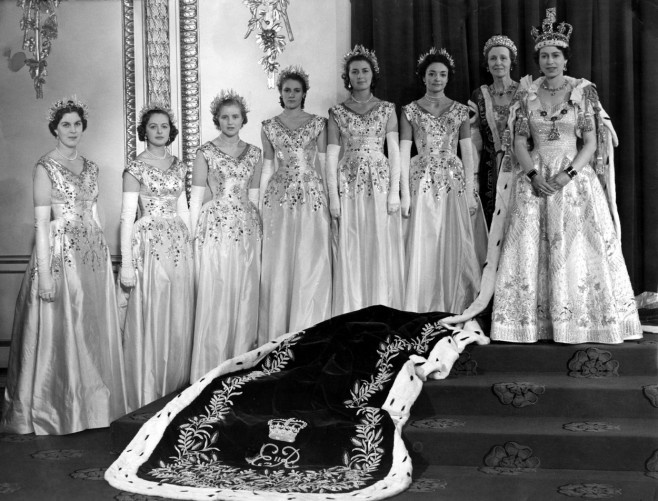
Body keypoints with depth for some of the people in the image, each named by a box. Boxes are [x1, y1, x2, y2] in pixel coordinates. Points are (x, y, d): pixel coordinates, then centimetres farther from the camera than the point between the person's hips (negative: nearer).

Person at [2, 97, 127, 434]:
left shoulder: (90, 167, 13)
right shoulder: (46, 167, -5)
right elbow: (41, 222, -11)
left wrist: (103, 255, 12)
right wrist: (44, 273, -16)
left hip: (94, 253, 6)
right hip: (61, 252, -6)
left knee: (93, 330, 10)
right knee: (60, 331, -1)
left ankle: (92, 403, 21)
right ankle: (57, 410, 11)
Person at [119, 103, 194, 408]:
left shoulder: (178, 166, 12)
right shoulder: (136, 168, -3)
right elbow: (127, 216, -7)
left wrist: (193, 244, 12)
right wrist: (127, 263, -12)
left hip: (180, 244, 5)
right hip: (149, 244, -5)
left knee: (179, 318, 7)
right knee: (150, 318, -3)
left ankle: (176, 389, 18)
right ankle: (147, 396, 6)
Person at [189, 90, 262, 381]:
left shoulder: (253, 153, 11)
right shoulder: (205, 153, 0)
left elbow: (254, 195, 14)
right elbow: (196, 198, 0)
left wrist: (259, 229, 10)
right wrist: (192, 236, -5)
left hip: (248, 228, 4)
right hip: (216, 229, -4)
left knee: (246, 297, 5)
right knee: (215, 298, -4)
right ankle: (211, 372, 4)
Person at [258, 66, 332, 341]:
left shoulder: (317, 123, 7)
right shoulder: (269, 126, 10)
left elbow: (323, 163, 5)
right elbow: (267, 167, 12)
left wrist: (330, 200, -1)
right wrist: (260, 207, 9)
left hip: (312, 196, -1)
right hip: (279, 197, 1)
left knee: (311, 265, -4)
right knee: (278, 266, 1)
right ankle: (277, 337, 9)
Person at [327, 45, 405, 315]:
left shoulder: (387, 109, 9)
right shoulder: (337, 112, 7)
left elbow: (394, 151, 4)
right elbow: (331, 156, 3)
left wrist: (395, 191, -6)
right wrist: (333, 197, -4)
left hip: (380, 182, 0)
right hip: (349, 184, 0)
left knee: (382, 249, -1)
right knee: (351, 252, -1)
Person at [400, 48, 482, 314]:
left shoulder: (460, 110, 9)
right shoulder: (410, 110, 5)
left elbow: (467, 152, 6)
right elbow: (403, 152, 0)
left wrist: (470, 192, 0)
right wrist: (404, 193, -7)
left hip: (454, 182, 1)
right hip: (422, 182, -1)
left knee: (455, 247, 1)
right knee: (423, 248, -3)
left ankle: (456, 310, 10)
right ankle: (423, 312, 5)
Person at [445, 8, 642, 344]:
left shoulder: (583, 91, 1)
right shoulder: (527, 94, 7)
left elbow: (591, 143, -2)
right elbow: (519, 142, 4)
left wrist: (568, 175, -15)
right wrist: (533, 175, -12)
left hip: (575, 176, -2)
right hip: (535, 178, 2)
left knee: (577, 247, -5)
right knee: (529, 248, -2)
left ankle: (580, 321, 4)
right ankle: (533, 323, 4)